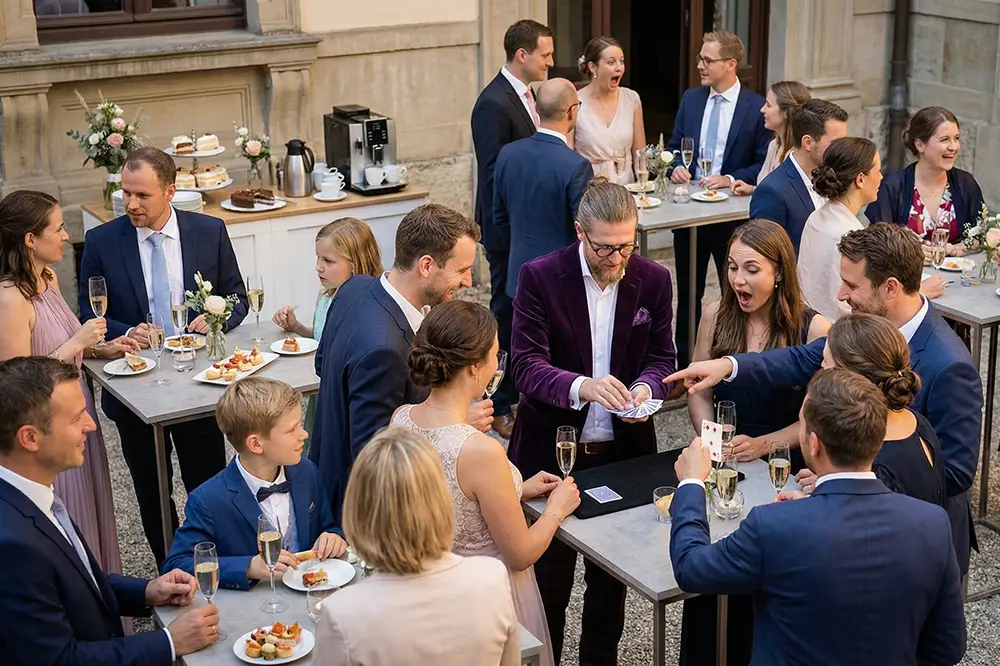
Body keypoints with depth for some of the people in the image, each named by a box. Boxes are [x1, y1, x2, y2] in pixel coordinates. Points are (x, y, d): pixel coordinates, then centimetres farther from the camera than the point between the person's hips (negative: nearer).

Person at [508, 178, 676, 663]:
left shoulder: (653, 280, -3)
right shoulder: (540, 277, -13)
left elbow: (661, 355, 3)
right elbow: (526, 364, -19)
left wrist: (647, 387, -20)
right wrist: (582, 386, -37)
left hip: (622, 452, 3)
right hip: (551, 453, -3)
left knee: (612, 577, 18)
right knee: (548, 577, 11)